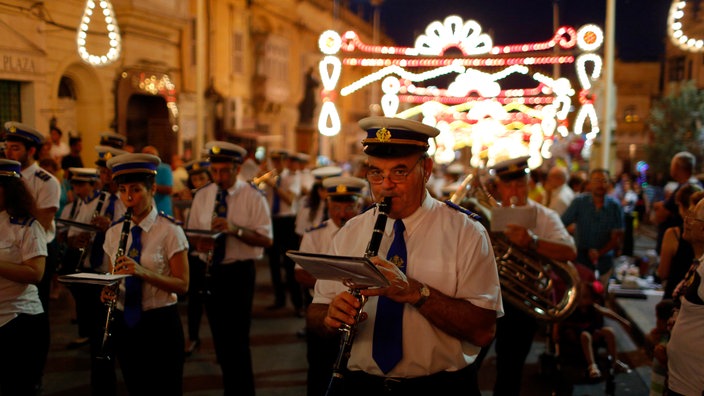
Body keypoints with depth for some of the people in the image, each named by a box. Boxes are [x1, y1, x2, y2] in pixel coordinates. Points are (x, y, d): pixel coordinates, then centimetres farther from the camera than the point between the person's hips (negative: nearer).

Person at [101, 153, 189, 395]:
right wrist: (108, 290, -8)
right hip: (124, 322, 5)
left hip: (160, 323, -4)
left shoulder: (169, 231, -10)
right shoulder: (114, 233, 5)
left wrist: (143, 272, -26)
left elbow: (182, 285, -12)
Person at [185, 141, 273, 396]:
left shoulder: (253, 196, -8)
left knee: (237, 340, -5)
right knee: (219, 337, 15)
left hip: (239, 273, -5)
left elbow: (266, 239, -13)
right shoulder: (202, 195, 5)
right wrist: (199, 242, -13)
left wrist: (235, 229, -27)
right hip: (210, 271, 5)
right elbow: (191, 233, 10)